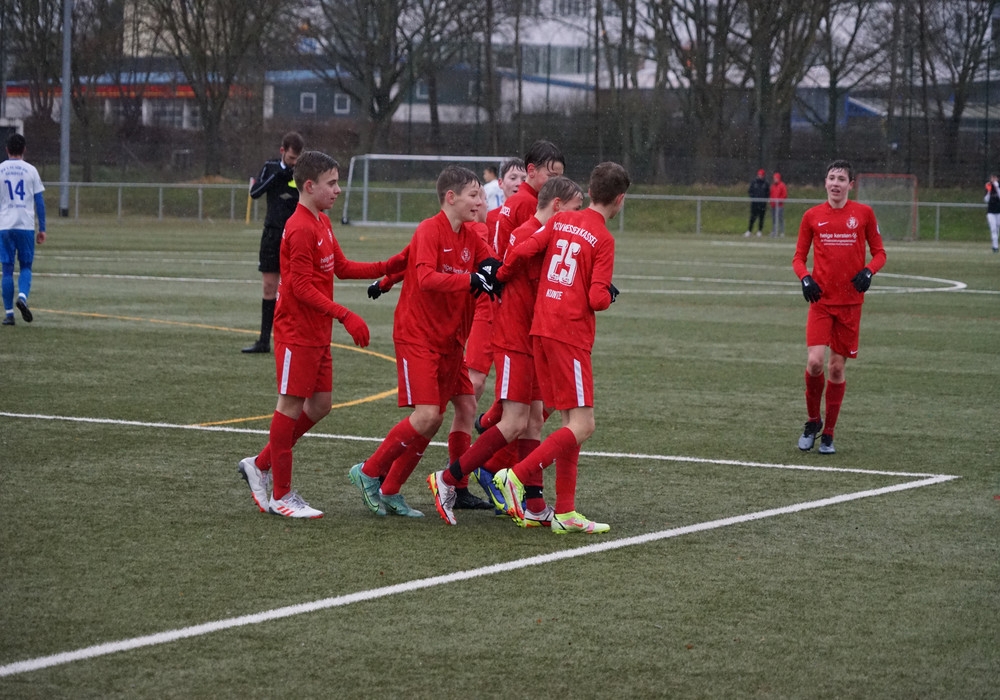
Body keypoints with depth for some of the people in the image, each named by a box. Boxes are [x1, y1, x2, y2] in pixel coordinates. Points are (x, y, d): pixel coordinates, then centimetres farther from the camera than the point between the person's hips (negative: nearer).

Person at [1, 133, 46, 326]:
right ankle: (22, 297, -17)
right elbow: (39, 201, 2)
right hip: (26, 226, 0)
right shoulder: (30, 170, 2)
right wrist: (42, 229, 7)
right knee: (25, 267, 10)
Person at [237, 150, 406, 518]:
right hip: (296, 332, -9)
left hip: (318, 334, 9)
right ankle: (281, 496, 4)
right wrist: (345, 315, -24)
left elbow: (341, 268, 18)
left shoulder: (322, 223, 13)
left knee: (320, 404, 11)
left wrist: (389, 267, 9)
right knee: (291, 405, -3)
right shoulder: (300, 229, -18)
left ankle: (261, 465, 23)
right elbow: (302, 286, -21)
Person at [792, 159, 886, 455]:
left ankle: (828, 434, 15)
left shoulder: (863, 213, 1)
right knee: (815, 361, -15)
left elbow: (879, 252, 7)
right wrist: (805, 278, -11)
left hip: (850, 301, 0)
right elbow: (799, 256, 9)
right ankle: (813, 422, 8)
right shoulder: (812, 216, 2)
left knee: (837, 367, 4)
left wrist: (868, 271, -14)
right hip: (821, 300, 0)